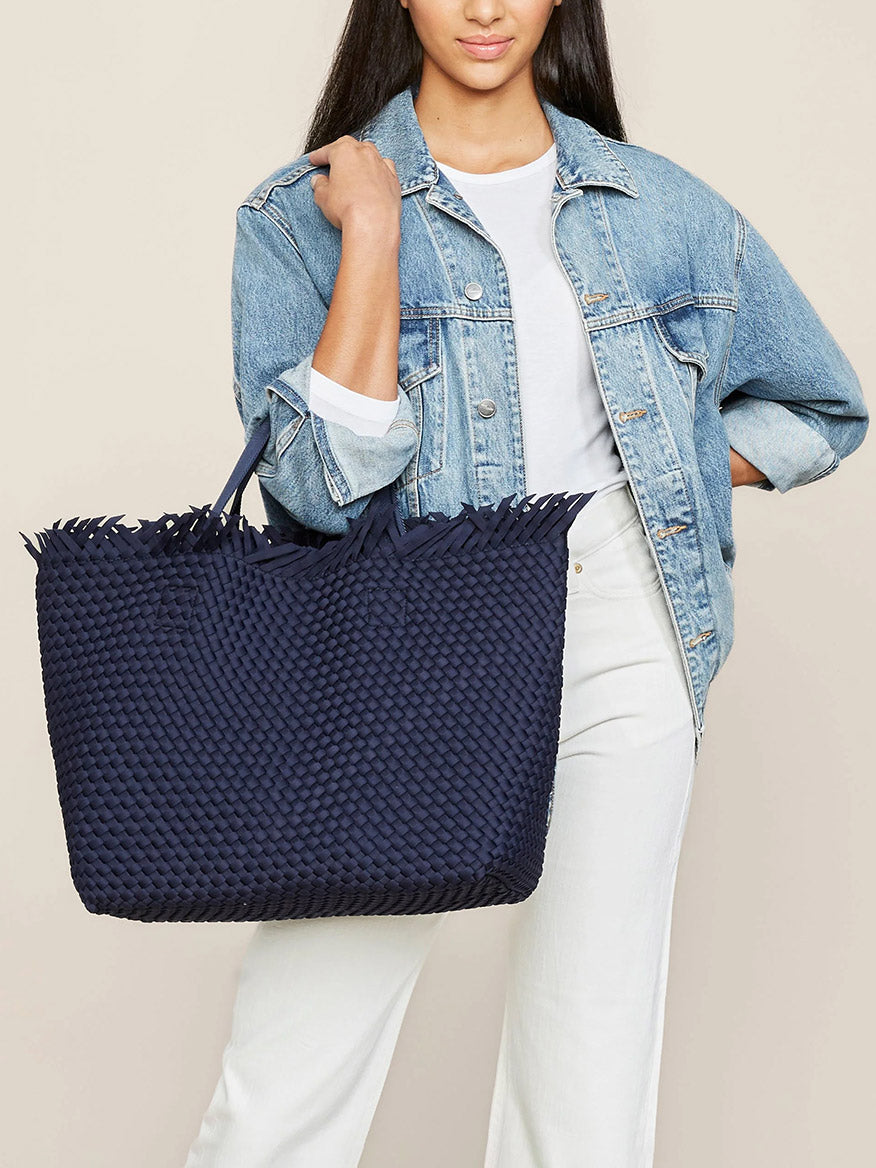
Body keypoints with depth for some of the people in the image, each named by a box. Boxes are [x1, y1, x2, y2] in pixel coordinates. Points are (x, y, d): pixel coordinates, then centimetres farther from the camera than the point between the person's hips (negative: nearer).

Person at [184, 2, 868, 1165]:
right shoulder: (300, 216, 2)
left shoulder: (660, 206, 10)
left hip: (618, 642, 2)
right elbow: (324, 482, -12)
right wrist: (373, 233, -12)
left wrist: (664, 468, 6)